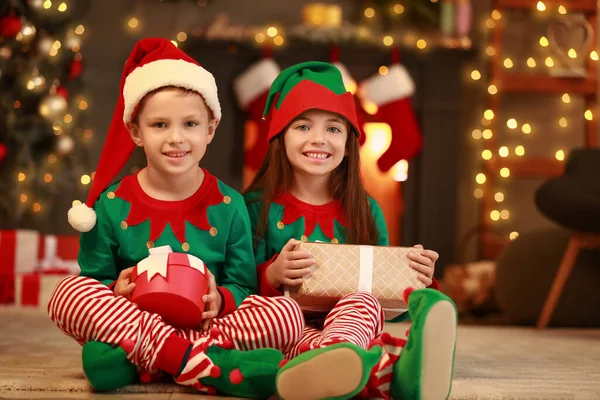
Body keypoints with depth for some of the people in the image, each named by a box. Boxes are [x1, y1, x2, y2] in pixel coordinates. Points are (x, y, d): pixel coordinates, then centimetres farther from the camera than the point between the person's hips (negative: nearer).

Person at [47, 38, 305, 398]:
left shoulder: (228, 206, 4)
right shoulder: (112, 205, 4)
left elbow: (242, 286, 4)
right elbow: (95, 282, 5)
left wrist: (219, 299, -19)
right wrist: (118, 291, -18)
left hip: (209, 324, 0)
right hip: (129, 321, 0)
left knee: (287, 315, -24)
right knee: (67, 292, -26)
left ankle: (139, 362, -31)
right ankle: (203, 364, -36)